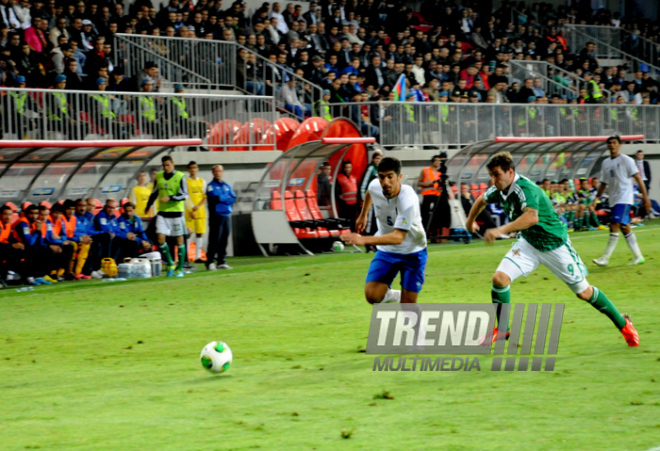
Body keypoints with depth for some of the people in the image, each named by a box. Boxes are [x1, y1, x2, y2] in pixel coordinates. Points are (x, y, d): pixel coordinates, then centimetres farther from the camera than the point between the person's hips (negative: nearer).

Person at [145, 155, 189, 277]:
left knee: (179, 240, 2)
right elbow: (154, 193, 21)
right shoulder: (159, 176, 8)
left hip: (176, 212, -4)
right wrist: (148, 207, 26)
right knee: (161, 239, -9)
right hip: (162, 213, 4)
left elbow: (184, 195, -11)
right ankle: (170, 264, 8)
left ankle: (180, 268, 11)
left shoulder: (180, 177, -6)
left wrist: (170, 198, -24)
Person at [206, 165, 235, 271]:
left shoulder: (226, 186, 17)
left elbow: (233, 198, 7)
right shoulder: (211, 186, 0)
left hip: (227, 215, 6)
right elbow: (215, 197, -16)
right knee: (215, 240, -10)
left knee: (224, 240, 6)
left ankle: (221, 262, 11)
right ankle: (210, 262, -8)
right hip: (216, 215, -6)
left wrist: (222, 198, -9)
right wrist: (227, 198, -4)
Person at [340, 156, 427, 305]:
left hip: (412, 253, -4)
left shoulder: (408, 200, -32)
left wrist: (364, 240, -52)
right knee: (372, 296, -13)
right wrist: (363, 215, 24)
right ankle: (394, 295, 19)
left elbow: (398, 237, -41)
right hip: (386, 251, 4)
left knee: (408, 305, -8)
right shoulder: (374, 187, -14)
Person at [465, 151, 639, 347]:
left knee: (584, 292, 3)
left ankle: (622, 323, 23)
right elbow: (481, 200, 18)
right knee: (500, 278, -15)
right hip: (528, 243, 6)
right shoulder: (499, 190, -6)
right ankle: (501, 329, 2)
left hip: (555, 243, -6)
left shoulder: (525, 189, -31)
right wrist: (470, 221, 33)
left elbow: (531, 217, -50)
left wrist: (500, 230, -56)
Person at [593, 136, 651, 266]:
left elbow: (638, 178, -6)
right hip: (614, 200, 7)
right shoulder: (605, 163, 13)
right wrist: (596, 198, 8)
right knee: (625, 228, 7)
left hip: (624, 198, -7)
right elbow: (603, 183, 20)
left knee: (614, 226, -16)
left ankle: (606, 257, -17)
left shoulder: (626, 160, -5)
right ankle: (638, 256, 15)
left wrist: (645, 197, -10)